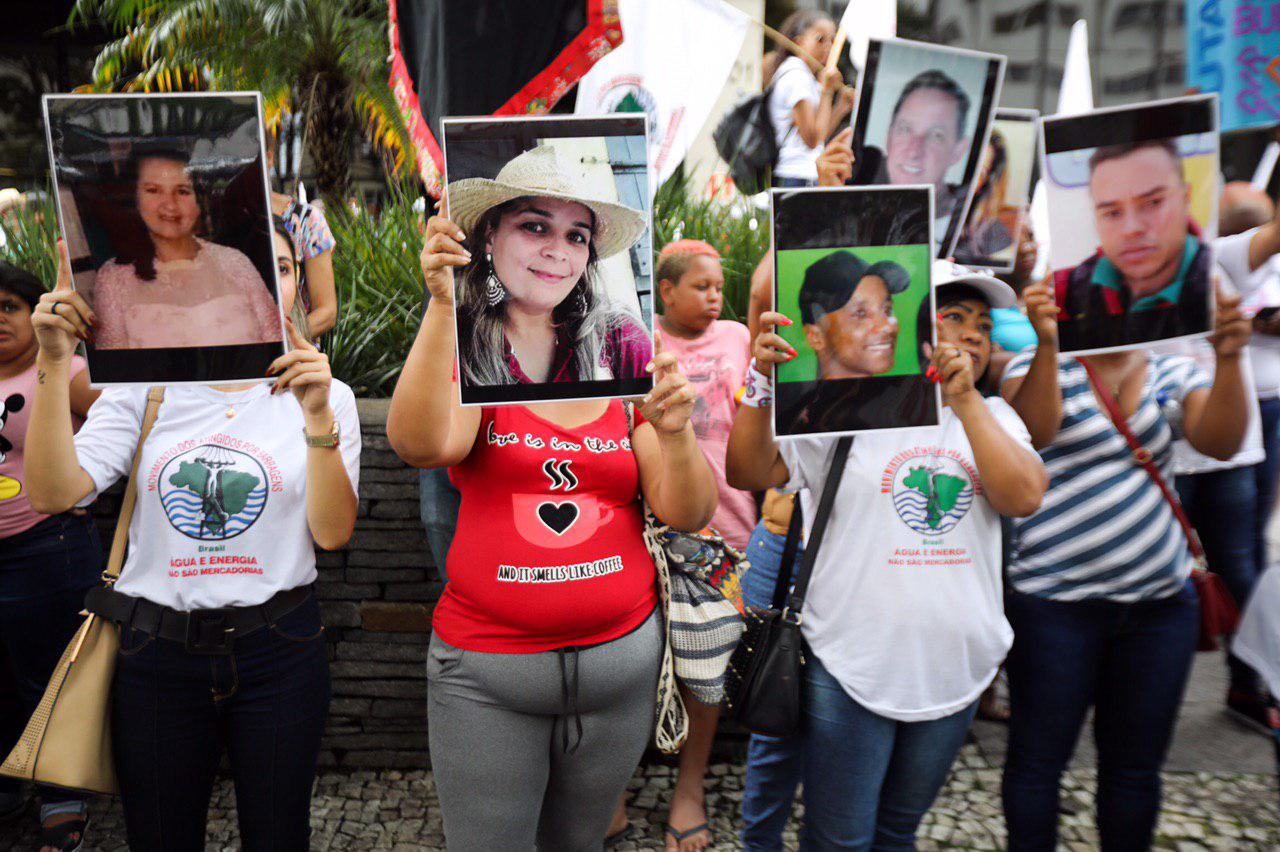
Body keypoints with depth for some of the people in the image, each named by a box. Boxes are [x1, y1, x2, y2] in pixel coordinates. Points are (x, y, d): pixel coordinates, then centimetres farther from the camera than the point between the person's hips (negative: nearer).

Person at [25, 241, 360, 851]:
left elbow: (332, 533, -10)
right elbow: (51, 494, -9)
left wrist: (318, 417, -20)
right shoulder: (143, 389, 3)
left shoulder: (324, 395, -1)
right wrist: (53, 364, -16)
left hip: (279, 652, 0)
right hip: (156, 651, 1)